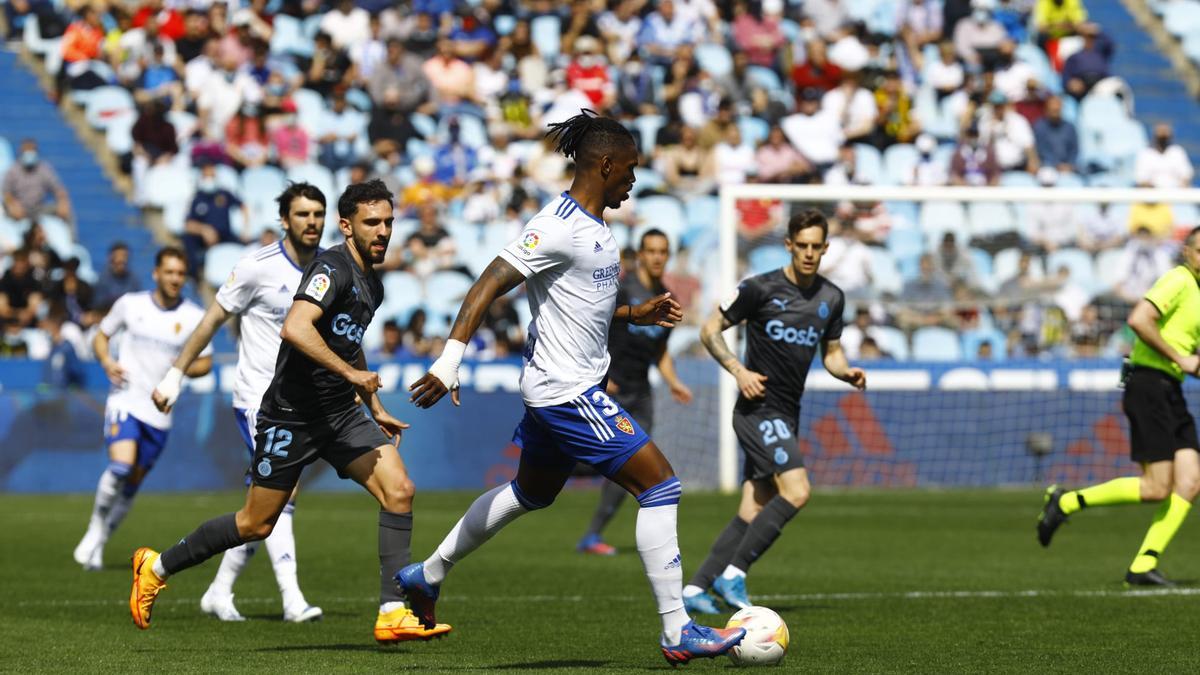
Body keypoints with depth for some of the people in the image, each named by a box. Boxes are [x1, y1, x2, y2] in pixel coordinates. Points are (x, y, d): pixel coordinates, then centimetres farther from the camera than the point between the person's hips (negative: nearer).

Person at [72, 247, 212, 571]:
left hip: (159, 411, 2)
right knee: (121, 466, -24)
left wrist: (184, 368, -13)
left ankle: (97, 544, 24)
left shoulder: (194, 317, 0)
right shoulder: (130, 304, 0)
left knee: (132, 485, 7)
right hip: (125, 401, -2)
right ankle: (95, 528, -4)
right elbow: (101, 336, 13)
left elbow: (205, 362, 9)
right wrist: (107, 363, -7)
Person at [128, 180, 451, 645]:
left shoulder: (372, 285, 13)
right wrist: (350, 373, -32)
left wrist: (376, 408, 30)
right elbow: (295, 328, -33)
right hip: (291, 412, -8)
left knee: (399, 490, -12)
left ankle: (393, 612, -13)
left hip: (341, 414, 8)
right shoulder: (334, 268, -16)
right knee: (257, 524, 2)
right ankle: (157, 567, 22)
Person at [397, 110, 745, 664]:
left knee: (531, 493, 27)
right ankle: (677, 633, -9)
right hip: (568, 391, -11)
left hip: (556, 390, 11)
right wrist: (450, 360, -30)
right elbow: (489, 286, -23)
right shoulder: (558, 227, -19)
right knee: (660, 484, -11)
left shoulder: (594, 228, 11)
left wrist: (636, 315, 14)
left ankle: (427, 576, 39)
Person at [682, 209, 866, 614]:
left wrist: (848, 373, -2)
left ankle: (696, 588, 7)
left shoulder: (831, 299, 10)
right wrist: (738, 370, -16)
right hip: (758, 409, -7)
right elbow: (710, 330, -3)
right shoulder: (761, 289, -9)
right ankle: (733, 574, -15)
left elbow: (831, 353, 20)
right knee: (796, 492, -22)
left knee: (753, 512, 4)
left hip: (787, 416, 7)